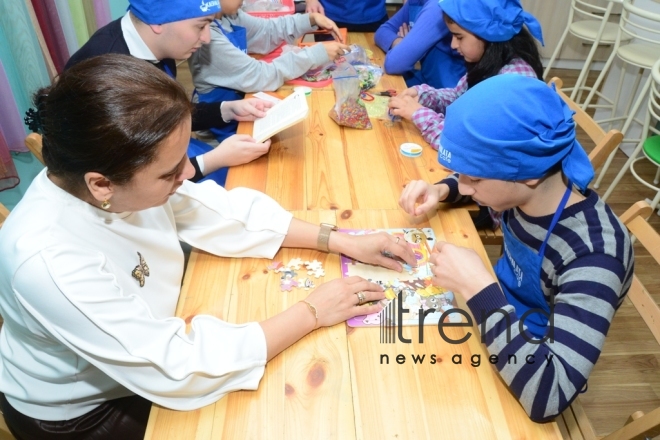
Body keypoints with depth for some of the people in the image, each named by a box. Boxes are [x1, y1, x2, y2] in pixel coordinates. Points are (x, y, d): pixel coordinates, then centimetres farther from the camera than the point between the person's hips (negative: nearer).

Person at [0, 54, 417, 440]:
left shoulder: (121, 176, -21)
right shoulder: (49, 261, -40)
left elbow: (226, 213, -10)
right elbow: (179, 372, -35)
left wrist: (342, 241, -15)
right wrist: (311, 312, -28)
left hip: (145, 357, 5)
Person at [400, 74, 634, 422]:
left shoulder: (593, 255, -36)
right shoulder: (524, 189, -17)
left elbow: (548, 397, -42)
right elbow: (474, 185, 9)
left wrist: (477, 286, -42)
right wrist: (441, 190, -12)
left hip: (527, 368, -6)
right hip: (500, 311, 6)